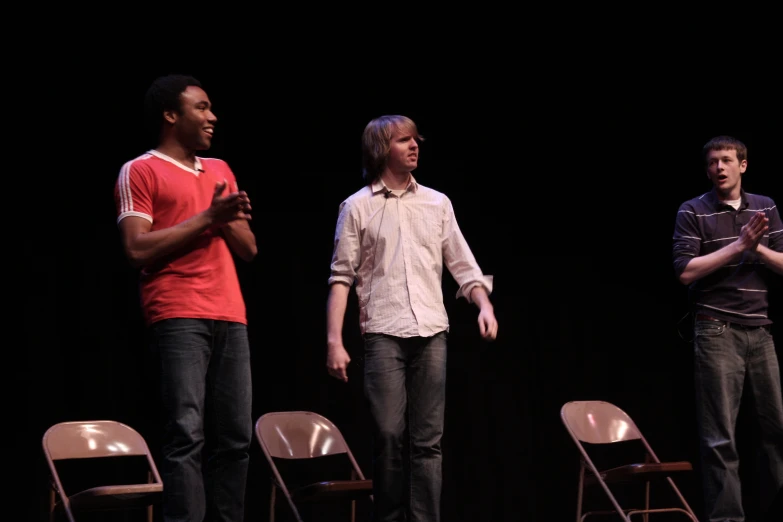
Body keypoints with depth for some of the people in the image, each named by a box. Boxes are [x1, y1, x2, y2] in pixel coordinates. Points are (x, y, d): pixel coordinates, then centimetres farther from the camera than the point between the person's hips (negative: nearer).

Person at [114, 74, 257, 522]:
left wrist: (228, 219, -1)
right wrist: (206, 218, -9)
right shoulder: (140, 172, 3)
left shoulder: (221, 170, 22)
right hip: (178, 317, -6)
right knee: (187, 435, -14)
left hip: (231, 318, 6)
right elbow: (137, 249, -9)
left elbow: (250, 249, 20)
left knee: (235, 436, 3)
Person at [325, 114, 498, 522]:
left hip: (431, 333, 3)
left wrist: (485, 306, -5)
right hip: (384, 334, -3)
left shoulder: (438, 203, 13)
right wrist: (334, 340, -7)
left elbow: (463, 265, 13)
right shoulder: (357, 206, 4)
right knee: (389, 434, -5)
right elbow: (341, 277, 1)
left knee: (427, 438, 1)